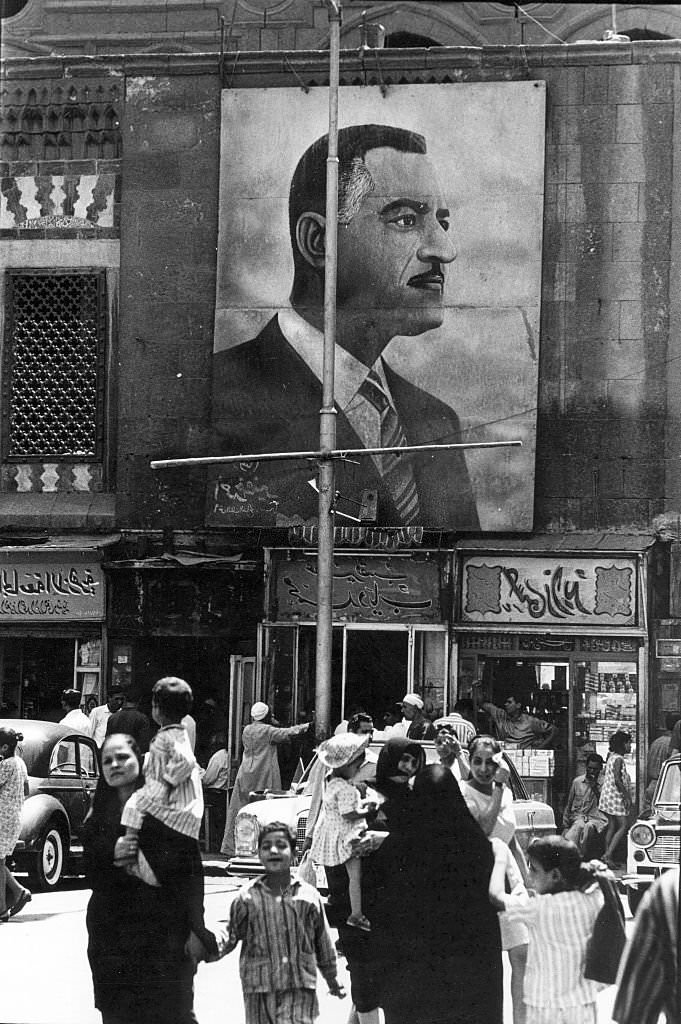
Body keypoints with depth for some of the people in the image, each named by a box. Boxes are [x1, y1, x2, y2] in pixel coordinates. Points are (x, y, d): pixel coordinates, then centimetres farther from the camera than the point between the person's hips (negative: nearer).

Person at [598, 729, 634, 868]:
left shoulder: (612, 757, 14)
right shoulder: (618, 759, -15)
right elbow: (617, 780, -23)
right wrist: (627, 796, -19)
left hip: (608, 796, 10)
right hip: (616, 797, -10)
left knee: (612, 826, 11)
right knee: (623, 826, -9)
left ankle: (608, 855, 11)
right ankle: (608, 855, -15)